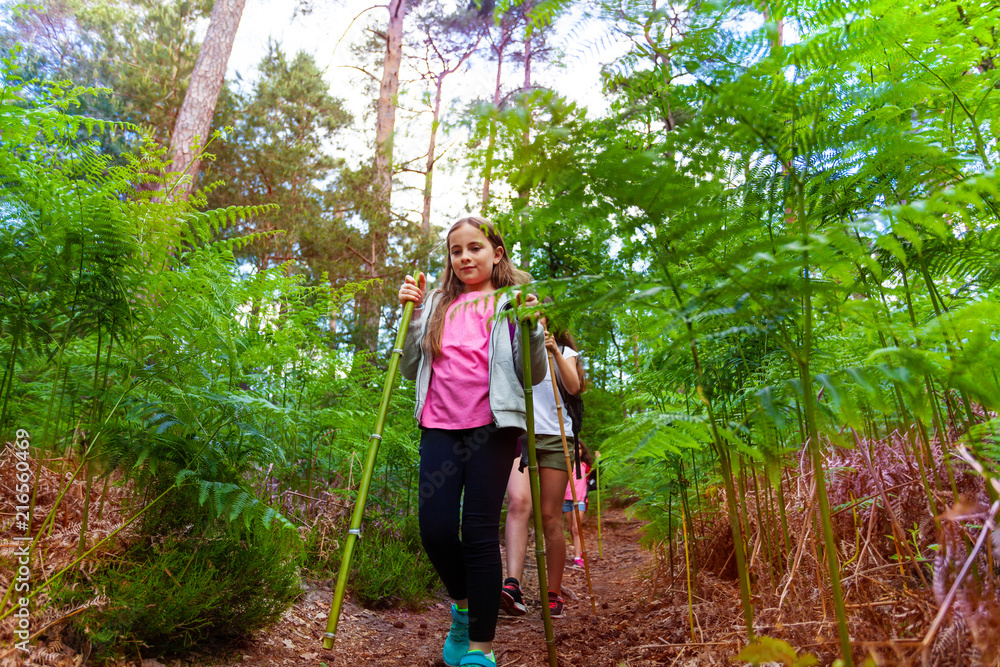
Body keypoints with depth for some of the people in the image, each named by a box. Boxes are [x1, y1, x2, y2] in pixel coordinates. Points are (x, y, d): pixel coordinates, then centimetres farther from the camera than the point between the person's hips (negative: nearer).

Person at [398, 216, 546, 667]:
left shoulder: (510, 303, 6)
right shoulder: (437, 306, 17)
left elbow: (532, 375, 2)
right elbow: (412, 369, 15)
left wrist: (531, 327, -14)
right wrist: (411, 314, 6)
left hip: (491, 426, -3)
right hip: (440, 427, 4)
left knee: (480, 532, -3)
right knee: (435, 529, 0)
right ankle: (463, 606, 31)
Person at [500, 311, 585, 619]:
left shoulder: (564, 352, 15)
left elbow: (573, 387, -4)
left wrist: (555, 352, -18)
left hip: (554, 438, 0)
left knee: (550, 516, -1)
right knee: (518, 502, -22)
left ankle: (554, 594, 10)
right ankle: (513, 586, -31)